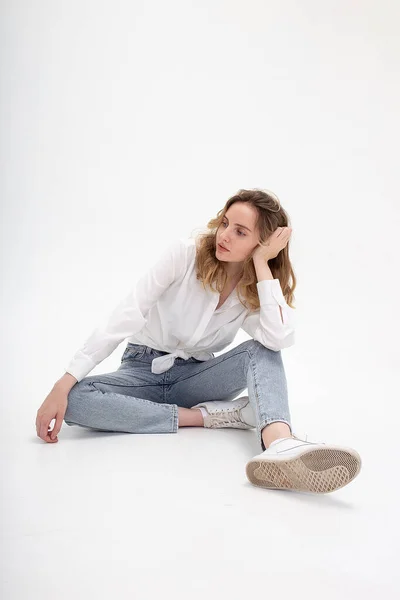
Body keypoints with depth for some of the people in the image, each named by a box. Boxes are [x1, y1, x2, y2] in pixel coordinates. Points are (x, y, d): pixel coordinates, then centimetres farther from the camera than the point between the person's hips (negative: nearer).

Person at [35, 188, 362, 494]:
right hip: (144, 370, -1)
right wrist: (64, 384, -26)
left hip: (196, 376, 1)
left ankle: (281, 445, -55)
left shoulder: (255, 293, -7)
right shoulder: (186, 254, -15)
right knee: (75, 399, -33)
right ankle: (211, 415, -26)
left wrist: (262, 264, -25)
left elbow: (280, 339, -29)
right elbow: (125, 317, -20)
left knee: (262, 351, -27)